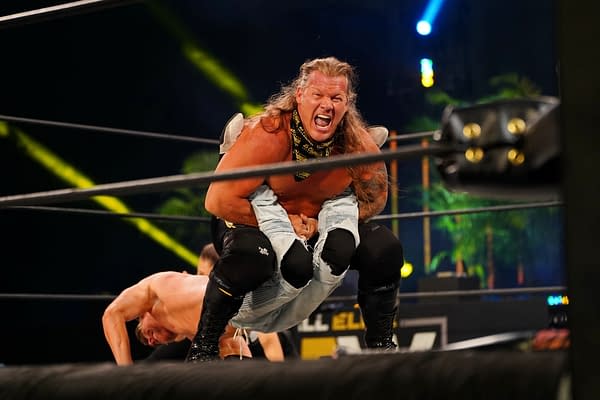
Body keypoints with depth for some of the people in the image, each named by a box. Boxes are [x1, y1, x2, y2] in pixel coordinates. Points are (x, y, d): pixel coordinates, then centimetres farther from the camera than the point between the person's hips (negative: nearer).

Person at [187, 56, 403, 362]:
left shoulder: (358, 145, -18)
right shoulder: (268, 135, -31)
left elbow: (374, 199, 1)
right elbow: (218, 201, -32)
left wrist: (319, 223, -14)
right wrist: (286, 223, -25)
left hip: (318, 225, 5)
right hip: (250, 222, -5)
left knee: (384, 247, -12)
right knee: (249, 254, -38)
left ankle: (380, 345, 8)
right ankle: (201, 348, -21)